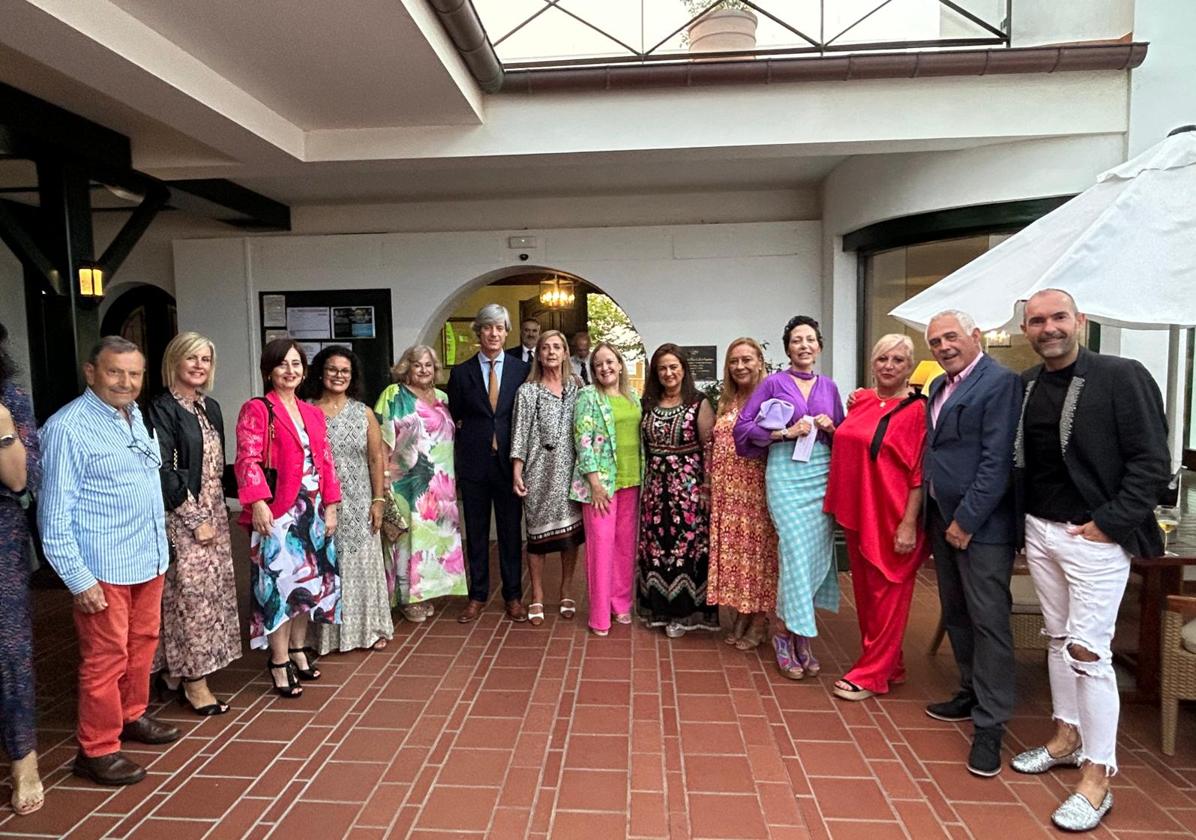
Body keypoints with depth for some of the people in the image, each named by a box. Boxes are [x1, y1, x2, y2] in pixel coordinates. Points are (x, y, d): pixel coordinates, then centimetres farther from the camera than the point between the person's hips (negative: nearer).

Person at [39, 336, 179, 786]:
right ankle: (96, 750, 19)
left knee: (142, 644, 19)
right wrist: (78, 579, -16)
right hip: (104, 568, -7)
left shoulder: (135, 415, 9)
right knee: (106, 658, 3)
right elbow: (55, 514, -14)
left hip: (149, 559, 8)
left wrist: (161, 547, 14)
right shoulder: (68, 427, -14)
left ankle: (131, 716, 39)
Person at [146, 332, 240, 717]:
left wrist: (217, 513, 11)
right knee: (191, 593, -2)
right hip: (181, 517, -7)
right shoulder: (162, 409, -10)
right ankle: (194, 682, 9)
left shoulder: (211, 407, 12)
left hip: (213, 512, 7)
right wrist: (196, 519, -15)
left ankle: (175, 669, 25)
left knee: (213, 590, 10)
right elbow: (163, 472, -15)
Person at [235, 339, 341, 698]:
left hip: (313, 511, 7)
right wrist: (258, 501, -28)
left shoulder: (313, 413, 14)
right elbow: (248, 460, -16)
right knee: (279, 583, -2)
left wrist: (330, 506, 7)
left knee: (308, 582, 14)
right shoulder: (256, 410, -5)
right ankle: (279, 663, 12)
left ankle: (298, 650, 31)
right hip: (277, 511, -6)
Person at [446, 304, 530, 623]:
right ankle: (477, 596, 23)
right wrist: (466, 444, -1)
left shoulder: (521, 370, 1)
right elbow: (453, 417, 8)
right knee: (476, 532, 10)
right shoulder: (461, 372, 3)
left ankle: (513, 596, 21)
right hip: (473, 462, 1)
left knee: (511, 531, 8)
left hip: (509, 461, -1)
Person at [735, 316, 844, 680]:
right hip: (786, 473, -4)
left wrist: (830, 428, -2)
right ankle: (786, 632, 6)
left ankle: (799, 635, 16)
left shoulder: (829, 386, 14)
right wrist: (785, 432, -12)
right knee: (797, 551, -12)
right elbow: (743, 426, -3)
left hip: (823, 474, 4)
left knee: (819, 553, 2)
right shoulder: (774, 383, 2)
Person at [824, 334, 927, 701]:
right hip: (857, 512, 7)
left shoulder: (916, 409, -11)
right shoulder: (861, 399, 7)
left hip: (891, 516, -7)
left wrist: (909, 523, -17)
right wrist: (832, 427, 5)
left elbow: (919, 473, -14)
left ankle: (871, 674, 16)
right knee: (864, 590, 15)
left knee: (886, 594, 5)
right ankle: (888, 665, 31)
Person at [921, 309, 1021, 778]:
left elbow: (996, 461, -17)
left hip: (981, 524, -9)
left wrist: (966, 521, -17)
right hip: (942, 519, 9)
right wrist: (937, 517, 10)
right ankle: (971, 693, 34)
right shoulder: (939, 387, 14)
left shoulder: (1000, 383, -12)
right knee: (956, 615, 18)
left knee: (988, 621, -2)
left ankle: (989, 724, 7)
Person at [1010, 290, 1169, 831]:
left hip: (1095, 536, -6)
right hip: (1039, 531, 6)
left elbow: (1152, 462, -12)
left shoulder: (1121, 377, -10)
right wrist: (1027, 520, 5)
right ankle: (1067, 738, 34)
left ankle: (1097, 778, 10)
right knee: (1058, 638, 17)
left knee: (1088, 651, -4)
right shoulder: (1025, 386, 6)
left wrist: (1110, 523, -16)